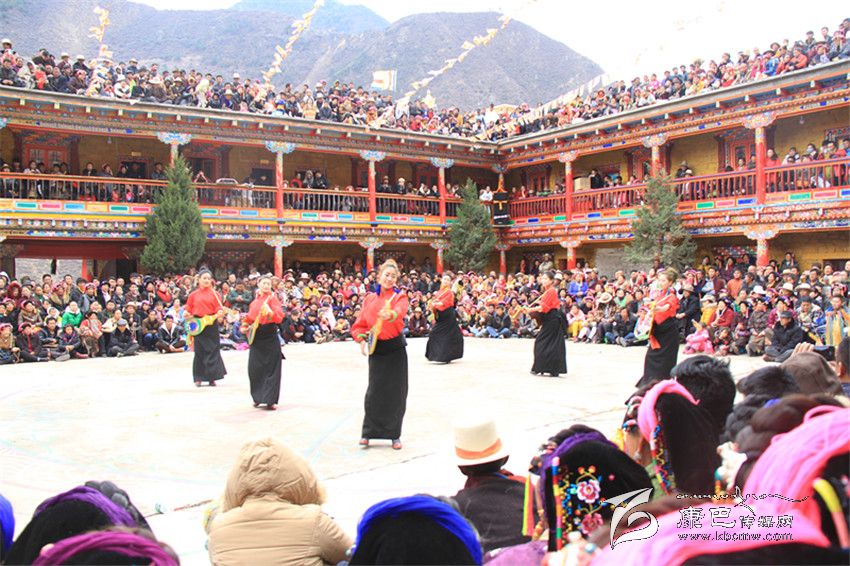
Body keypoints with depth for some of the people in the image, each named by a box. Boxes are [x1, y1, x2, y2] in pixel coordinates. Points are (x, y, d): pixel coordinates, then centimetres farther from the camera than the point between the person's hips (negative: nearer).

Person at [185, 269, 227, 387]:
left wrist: (218, 313, -19)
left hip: (211, 324, -1)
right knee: (199, 351, 4)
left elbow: (219, 309, 1)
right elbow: (188, 310, 10)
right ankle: (198, 378, 13)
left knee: (213, 350, 0)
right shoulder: (193, 295, 7)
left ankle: (212, 378, 7)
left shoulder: (214, 294, 5)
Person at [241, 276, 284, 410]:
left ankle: (270, 400, -1)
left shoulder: (272, 298, -2)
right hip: (256, 337, 5)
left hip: (270, 337, -5)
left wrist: (270, 312, -29)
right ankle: (258, 397, 21)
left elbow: (280, 317, -12)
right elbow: (250, 317, 25)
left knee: (271, 368, -4)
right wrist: (245, 325, 8)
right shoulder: (255, 300, 14)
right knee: (255, 368, 5)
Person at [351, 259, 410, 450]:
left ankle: (395, 435, 14)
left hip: (395, 348, -1)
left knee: (396, 392, 1)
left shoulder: (399, 296, -3)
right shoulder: (369, 299, 6)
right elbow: (360, 324, 8)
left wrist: (390, 314, -48)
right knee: (375, 391, -1)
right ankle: (368, 432, 12)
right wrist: (362, 340, -11)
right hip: (376, 349, 1)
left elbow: (400, 312, -26)